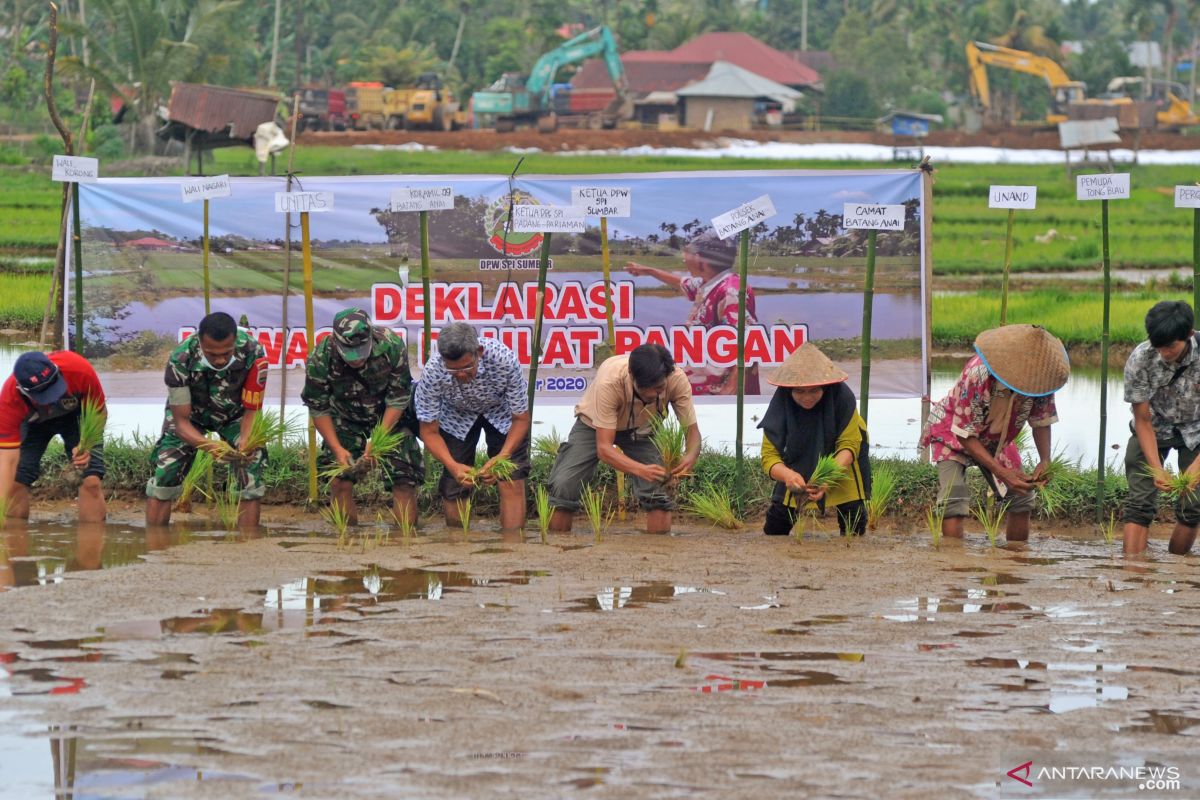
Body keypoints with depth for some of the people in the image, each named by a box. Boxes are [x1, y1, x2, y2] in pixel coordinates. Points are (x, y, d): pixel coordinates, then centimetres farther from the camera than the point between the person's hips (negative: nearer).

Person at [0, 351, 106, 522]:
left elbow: (99, 412, -22)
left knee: (91, 481, -16)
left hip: (77, 413, 0)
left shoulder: (80, 370, -41)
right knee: (15, 482, -12)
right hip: (34, 421, 0)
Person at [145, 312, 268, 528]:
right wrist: (210, 446, -47)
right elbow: (181, 421, -28)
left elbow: (252, 410, -22)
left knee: (252, 482, -13)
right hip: (190, 413, -1)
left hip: (235, 413, 1)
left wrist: (246, 443, -42)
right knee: (162, 480, -12)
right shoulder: (180, 359, -37)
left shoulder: (253, 353, -35)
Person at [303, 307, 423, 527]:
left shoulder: (392, 346, -30)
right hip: (345, 419, 1)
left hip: (390, 418, -1)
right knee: (339, 482, -11)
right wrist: (337, 449, -21)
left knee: (404, 482, -10)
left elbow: (398, 400, -19)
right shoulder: (321, 358, -28)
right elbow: (318, 408, -14)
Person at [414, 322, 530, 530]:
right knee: (453, 488, -3)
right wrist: (452, 465, -40)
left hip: (502, 412, -1)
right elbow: (429, 431, -23)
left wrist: (503, 456, -39)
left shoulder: (504, 360, -38)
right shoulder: (433, 371, -36)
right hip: (456, 416, 1)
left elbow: (521, 419, -24)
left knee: (512, 483, -14)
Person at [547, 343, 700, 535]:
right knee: (563, 485, -19)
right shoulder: (609, 382, -42)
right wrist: (642, 470, -56)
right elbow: (603, 448, -39)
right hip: (594, 425, -2)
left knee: (660, 487, -19)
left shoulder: (677, 380, -33)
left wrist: (689, 458, -46)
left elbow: (692, 430, -22)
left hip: (642, 429, 2)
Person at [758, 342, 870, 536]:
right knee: (774, 527, 1)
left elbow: (848, 445, -30)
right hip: (799, 466, 1)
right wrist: (787, 475, -53)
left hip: (841, 464, -1)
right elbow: (770, 454, -30)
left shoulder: (842, 396, -34)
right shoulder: (782, 402, -30)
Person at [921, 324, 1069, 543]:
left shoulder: (1040, 377, -26)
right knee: (954, 499, -23)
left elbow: (1041, 421, -8)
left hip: (996, 440, 5)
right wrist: (1002, 472, -38)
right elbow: (965, 434, -32)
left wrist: (1045, 460, -26)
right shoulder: (977, 375, -40)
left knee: (1021, 497, 2)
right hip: (951, 431, -5)